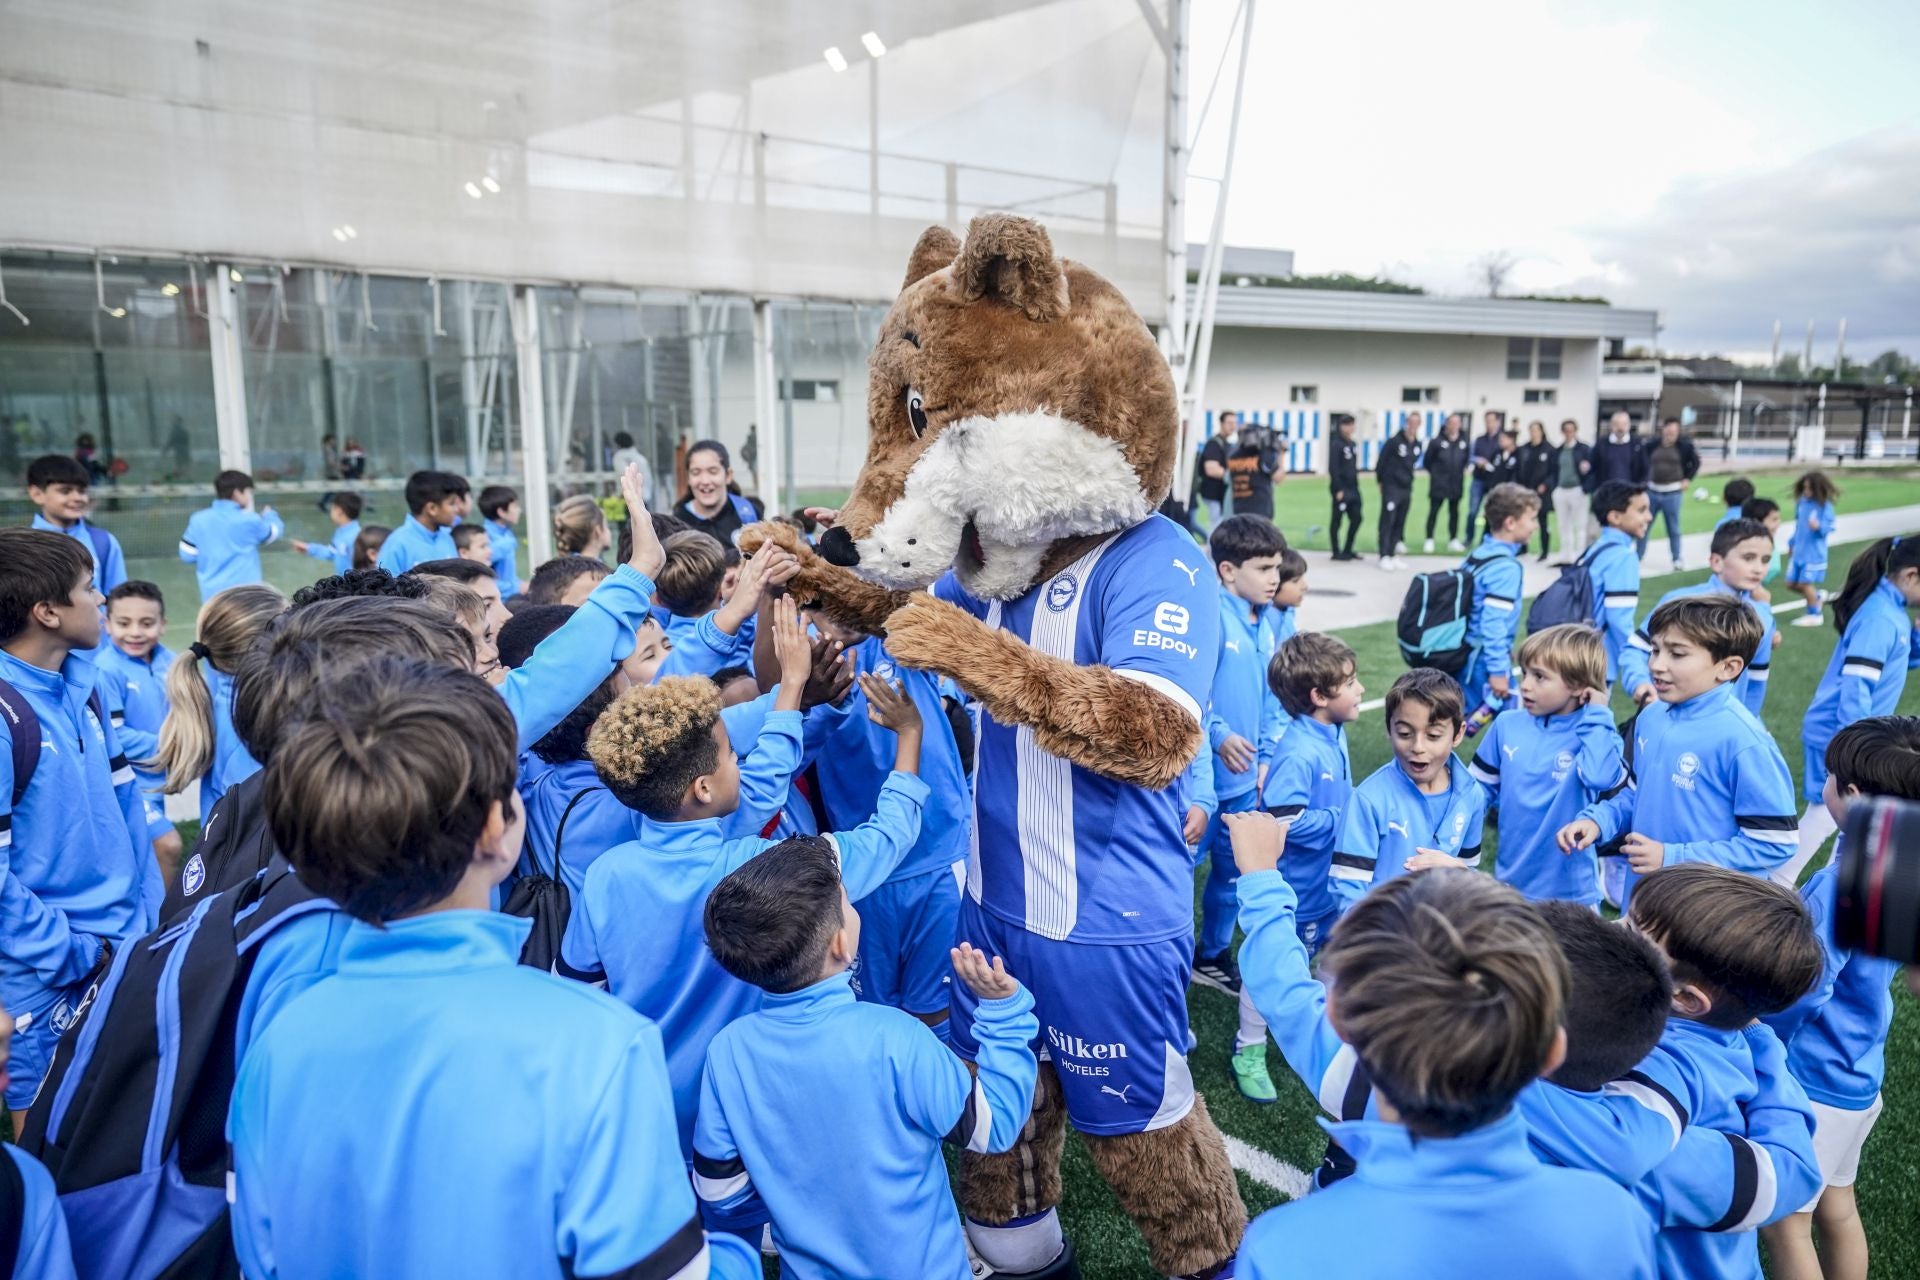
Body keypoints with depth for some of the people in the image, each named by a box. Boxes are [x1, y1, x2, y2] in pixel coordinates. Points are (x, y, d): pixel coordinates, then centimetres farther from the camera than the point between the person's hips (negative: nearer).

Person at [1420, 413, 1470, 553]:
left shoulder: (1464, 442, 1)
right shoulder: (1436, 442, -10)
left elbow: (1467, 458, 18)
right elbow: (1427, 460, -1)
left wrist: (1461, 471, 12)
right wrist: (1434, 473, 4)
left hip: (1456, 484, 4)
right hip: (1438, 484, -4)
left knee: (1454, 512, 11)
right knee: (1433, 512, -1)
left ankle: (1453, 540, 18)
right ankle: (1429, 540, 5)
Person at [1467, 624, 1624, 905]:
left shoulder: (1595, 734, -13)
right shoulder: (1507, 724, -2)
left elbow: (1601, 776, -35)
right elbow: (1480, 787, 8)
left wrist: (1596, 715, -24)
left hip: (1568, 887, -4)